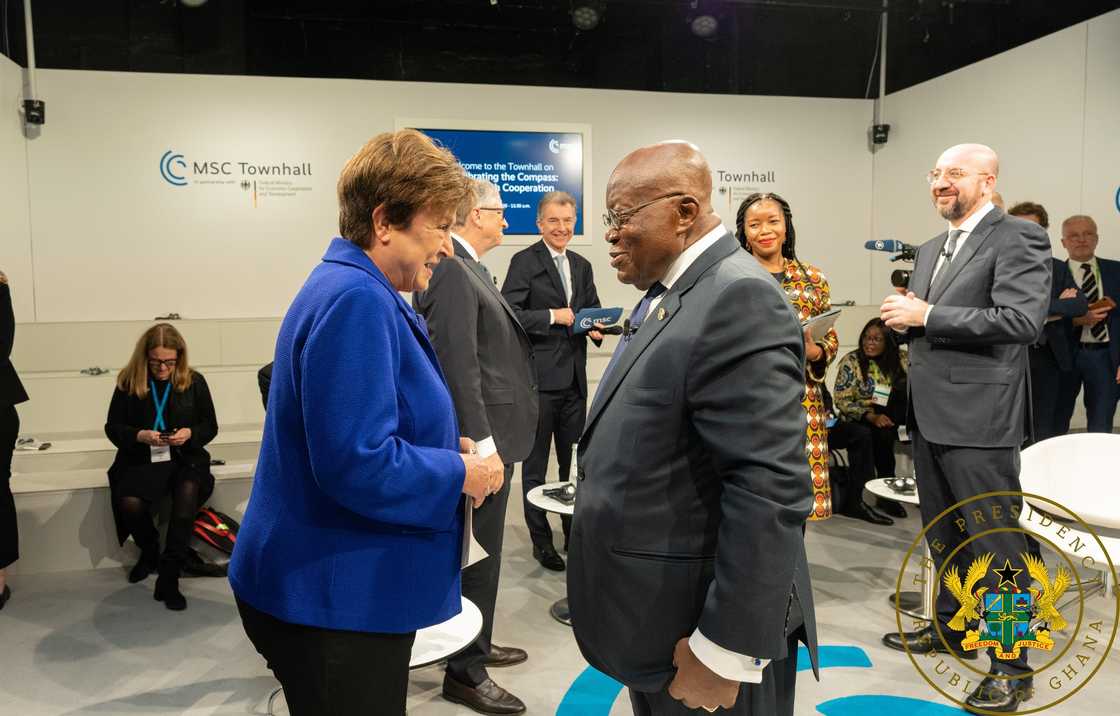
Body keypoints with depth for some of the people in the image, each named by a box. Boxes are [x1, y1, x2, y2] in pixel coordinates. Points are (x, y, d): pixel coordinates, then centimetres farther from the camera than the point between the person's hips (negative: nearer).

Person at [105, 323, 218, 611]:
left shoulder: (194, 381, 3)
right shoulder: (128, 381, 2)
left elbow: (210, 427, 8)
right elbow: (112, 427, 6)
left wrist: (190, 433, -14)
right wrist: (139, 435, -14)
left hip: (185, 458, 0)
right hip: (141, 459, 1)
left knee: (188, 493, -34)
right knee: (129, 504, -29)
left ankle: (169, 578, -22)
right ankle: (149, 552, 9)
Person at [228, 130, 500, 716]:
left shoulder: (355, 290, 11)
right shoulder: (356, 300, -23)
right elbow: (358, 466, -29)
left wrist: (443, 447, 5)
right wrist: (460, 475, -14)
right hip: (334, 601, -10)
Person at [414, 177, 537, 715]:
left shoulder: (467, 269, 14)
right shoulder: (451, 271, -18)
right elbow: (457, 367, -24)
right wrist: (483, 444, -24)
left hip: (492, 433, 10)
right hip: (481, 438, -10)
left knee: (481, 551, 20)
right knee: (476, 555, 0)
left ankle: (476, 646, 36)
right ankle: (465, 672, 14)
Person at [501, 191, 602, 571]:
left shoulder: (582, 266, 14)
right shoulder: (524, 262, -5)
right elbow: (508, 313, -14)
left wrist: (596, 328, -3)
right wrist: (552, 317, -18)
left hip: (574, 377, 6)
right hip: (539, 376, -6)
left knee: (574, 461, 14)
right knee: (536, 462, 6)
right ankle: (541, 540, 17)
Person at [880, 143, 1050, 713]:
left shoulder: (1019, 238, -9)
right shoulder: (930, 250, 16)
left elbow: (1022, 320, -22)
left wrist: (926, 314, -20)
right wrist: (904, 317, -1)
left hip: (978, 417, -8)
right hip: (929, 414, 8)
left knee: (995, 543, 1)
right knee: (943, 535, 20)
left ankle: (1011, 665, 15)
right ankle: (951, 628, 37)